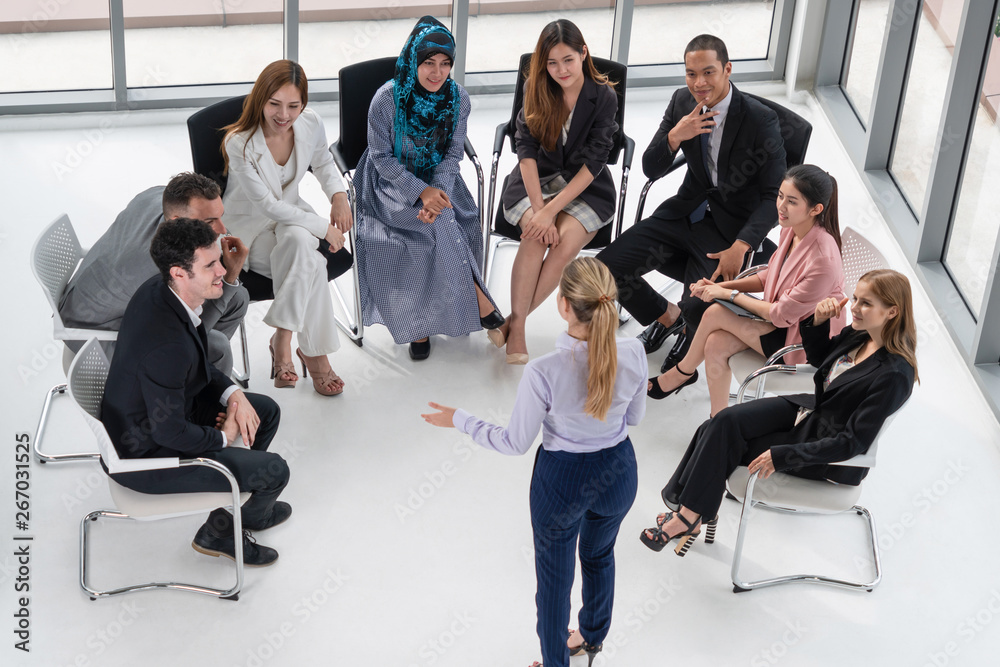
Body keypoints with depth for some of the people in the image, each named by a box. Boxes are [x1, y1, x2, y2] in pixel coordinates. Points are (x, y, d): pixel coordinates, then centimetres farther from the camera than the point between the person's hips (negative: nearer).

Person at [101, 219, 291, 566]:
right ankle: (222, 531, 25)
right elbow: (169, 432, -29)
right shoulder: (166, 345, -38)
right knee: (274, 470, -7)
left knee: (266, 411, 17)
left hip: (164, 409, 9)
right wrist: (223, 437, -11)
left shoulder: (159, 290, -9)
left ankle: (231, 507, 30)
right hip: (145, 457, -9)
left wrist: (233, 394, -5)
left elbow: (196, 366, 9)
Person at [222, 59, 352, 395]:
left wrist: (339, 194, -6)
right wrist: (323, 227, -21)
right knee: (311, 264, -33)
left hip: (291, 212, 4)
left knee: (299, 240, -34)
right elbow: (267, 205, -22)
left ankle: (282, 340, -25)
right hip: (249, 226, -4)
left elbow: (323, 162, 13)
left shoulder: (310, 123, -11)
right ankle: (314, 352, -22)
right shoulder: (239, 143, -25)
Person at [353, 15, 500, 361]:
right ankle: (476, 299, -12)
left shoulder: (457, 98, -8)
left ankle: (421, 321, -13)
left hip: (438, 178, 3)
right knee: (439, 224, -28)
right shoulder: (387, 100, -17)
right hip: (393, 181, -3)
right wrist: (421, 192, -24)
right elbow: (382, 157, -12)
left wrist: (438, 190, -20)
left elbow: (453, 153, -1)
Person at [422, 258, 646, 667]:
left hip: (562, 481, -4)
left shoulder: (544, 372, -31)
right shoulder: (633, 354, -22)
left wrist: (459, 420, -4)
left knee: (554, 575, 21)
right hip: (618, 471, 4)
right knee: (599, 555, 33)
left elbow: (516, 443, -16)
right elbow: (634, 417, -3)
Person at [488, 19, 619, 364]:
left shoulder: (604, 97, -9)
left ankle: (513, 321, -19)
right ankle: (517, 327, -25)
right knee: (537, 237, -30)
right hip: (536, 180, 1)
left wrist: (551, 209, -23)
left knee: (566, 242, -29)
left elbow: (593, 163, -13)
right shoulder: (536, 89, -3)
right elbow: (527, 150, -10)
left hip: (586, 187, -1)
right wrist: (538, 209, -23)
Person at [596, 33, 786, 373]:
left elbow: (774, 195, -15)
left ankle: (691, 332, 14)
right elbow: (650, 168, 1)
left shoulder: (760, 119, -17)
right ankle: (667, 316, 19)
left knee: (698, 308, -27)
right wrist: (674, 136, -22)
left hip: (729, 227, -5)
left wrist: (740, 246, -27)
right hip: (685, 212, 5)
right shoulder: (682, 101, -2)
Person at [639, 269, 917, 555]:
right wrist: (818, 321, -6)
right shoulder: (859, 334, -5)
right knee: (724, 423, -11)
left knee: (725, 447, -9)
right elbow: (819, 358, 16)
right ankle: (687, 512, -7)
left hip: (831, 456, -8)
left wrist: (783, 456, -28)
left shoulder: (894, 375, -29)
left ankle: (689, 514, 8)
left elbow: (853, 441, -27)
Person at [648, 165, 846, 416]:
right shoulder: (792, 229, -6)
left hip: (803, 342, -8)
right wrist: (723, 285, -4)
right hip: (782, 317, 8)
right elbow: (770, 276, 10)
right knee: (715, 344, -14)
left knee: (716, 313, -15)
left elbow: (782, 315, -23)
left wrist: (731, 295, -15)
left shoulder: (823, 260, -32)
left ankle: (682, 373, 13)